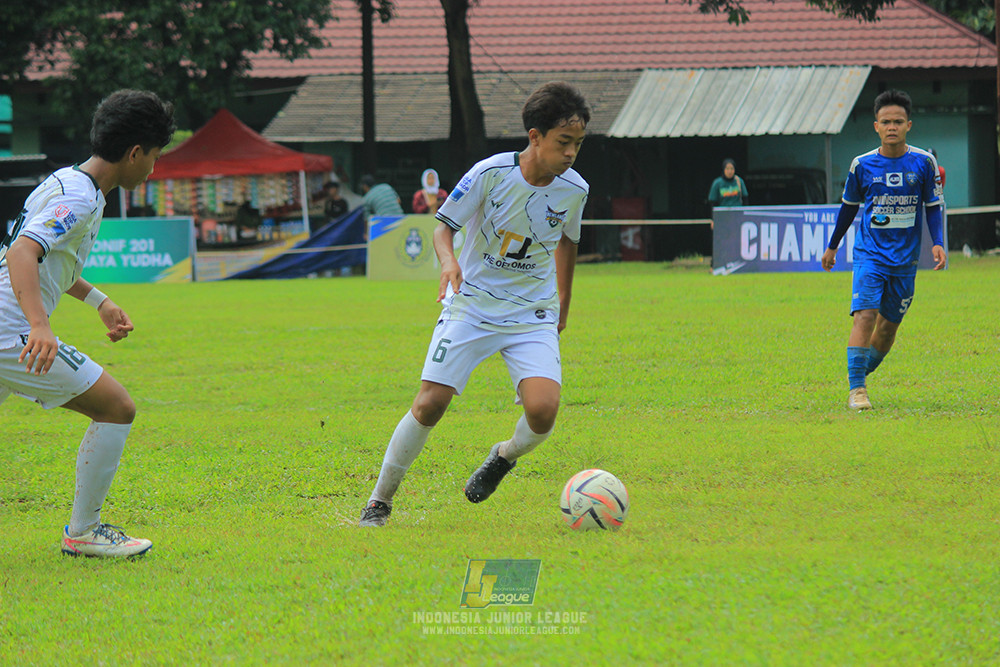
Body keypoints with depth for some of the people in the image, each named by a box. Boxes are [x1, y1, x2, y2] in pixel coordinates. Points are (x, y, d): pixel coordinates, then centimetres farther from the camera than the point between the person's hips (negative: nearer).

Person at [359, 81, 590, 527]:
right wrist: (448, 261, -30)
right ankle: (379, 501, 7)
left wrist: (563, 305, 23)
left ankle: (505, 456, 14)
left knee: (543, 410, -21)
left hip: (532, 315, 2)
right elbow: (444, 226, -8)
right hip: (472, 305, -2)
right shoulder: (490, 173, -16)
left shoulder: (574, 189, -6)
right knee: (430, 404, -12)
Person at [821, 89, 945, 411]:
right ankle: (856, 389, -18)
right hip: (869, 254, -2)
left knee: (888, 325, 8)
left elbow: (933, 207, 6)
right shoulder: (862, 164, -1)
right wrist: (832, 247, 20)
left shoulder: (923, 163, -1)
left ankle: (861, 375, 29)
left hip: (905, 260, 2)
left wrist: (938, 243, -9)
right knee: (865, 315, -19)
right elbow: (849, 207, 13)